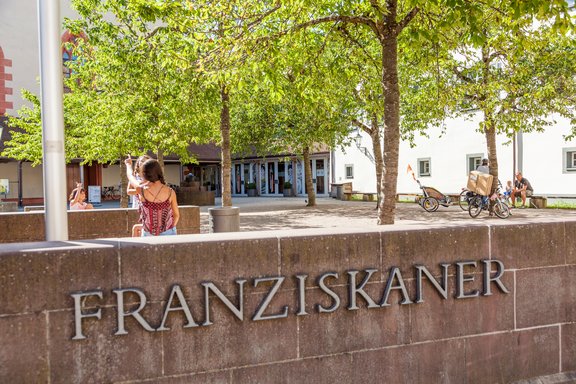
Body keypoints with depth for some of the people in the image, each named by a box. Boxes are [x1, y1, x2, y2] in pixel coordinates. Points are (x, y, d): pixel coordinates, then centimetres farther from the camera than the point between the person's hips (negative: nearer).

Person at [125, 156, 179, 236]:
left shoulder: (141, 190, -14)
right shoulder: (170, 192, -12)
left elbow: (131, 176, 9)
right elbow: (176, 215, 1)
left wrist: (129, 164, 30)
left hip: (149, 235, 0)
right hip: (168, 233, 0)